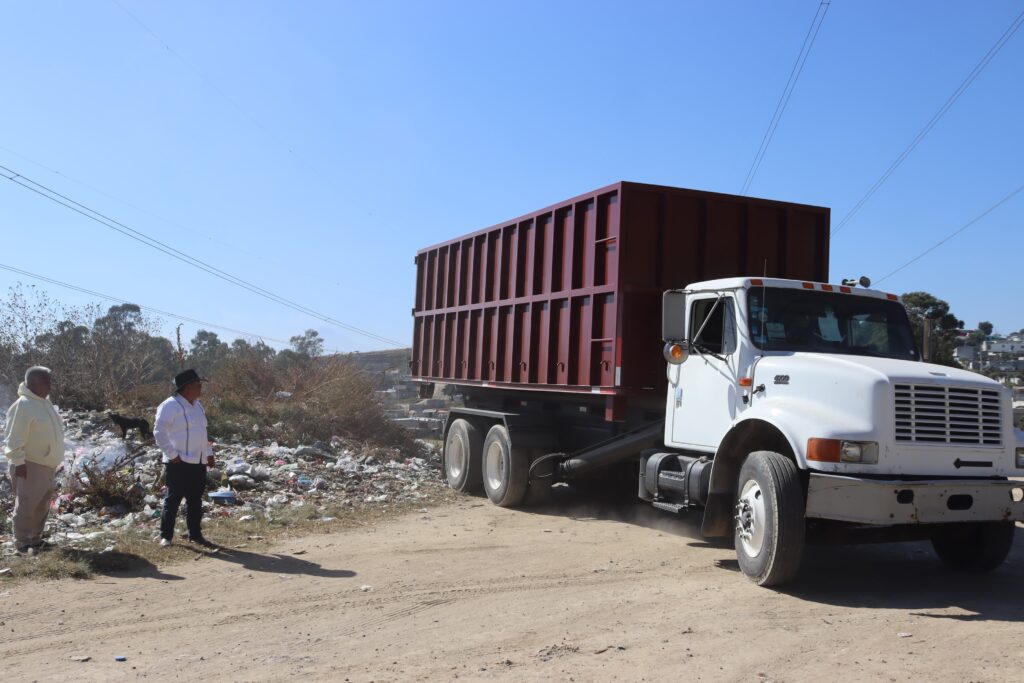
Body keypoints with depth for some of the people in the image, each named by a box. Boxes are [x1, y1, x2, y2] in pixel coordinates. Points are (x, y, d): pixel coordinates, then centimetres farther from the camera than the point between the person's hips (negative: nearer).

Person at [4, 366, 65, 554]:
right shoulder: (23, 405, -19)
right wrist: (19, 461, -24)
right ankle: (22, 543, 5)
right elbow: (15, 437, -21)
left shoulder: (44, 402, 11)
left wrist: (54, 461, 22)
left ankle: (35, 539, 25)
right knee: (26, 505, -3)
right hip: (30, 466, -9)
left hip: (46, 465, 10)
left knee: (42, 505, 15)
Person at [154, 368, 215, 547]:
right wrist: (172, 455, -18)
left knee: (195, 500, 12)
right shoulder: (170, 406, -12)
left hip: (198, 463, 8)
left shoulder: (197, 405, 15)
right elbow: (159, 432, -16)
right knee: (173, 499, -1)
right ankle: (166, 536, 8)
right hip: (179, 463, -8)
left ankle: (195, 534, 21)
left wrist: (209, 453, 17)